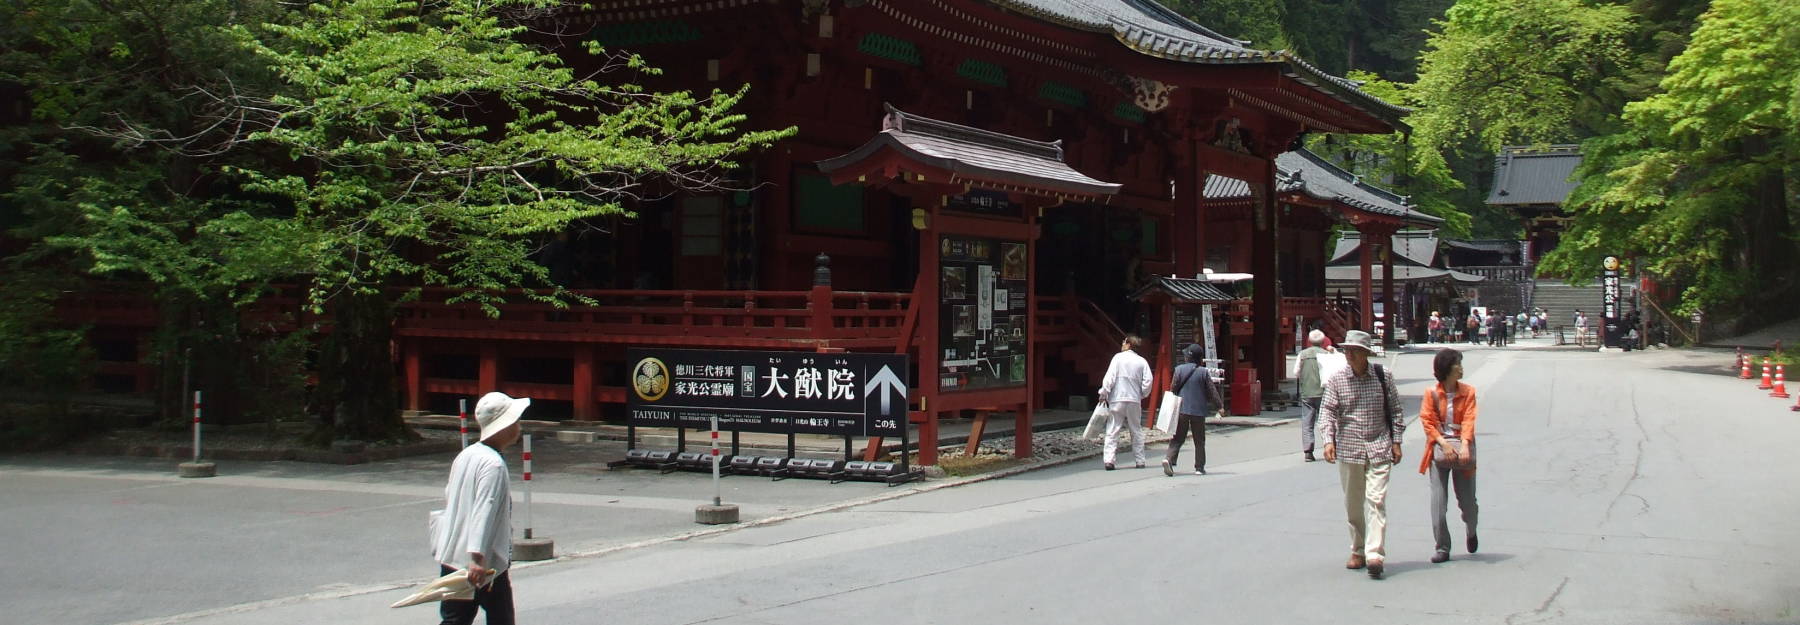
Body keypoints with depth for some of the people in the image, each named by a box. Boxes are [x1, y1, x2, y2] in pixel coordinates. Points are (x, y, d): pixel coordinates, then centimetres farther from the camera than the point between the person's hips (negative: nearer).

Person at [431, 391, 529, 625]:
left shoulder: (466, 455, 9)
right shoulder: (494, 465, -18)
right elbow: (484, 512, -27)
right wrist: (478, 558, -33)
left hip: (451, 556, 8)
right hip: (486, 563, -8)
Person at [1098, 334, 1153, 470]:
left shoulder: (1118, 357, -3)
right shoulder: (1141, 361, 5)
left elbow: (1109, 377, -10)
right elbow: (1147, 382, 0)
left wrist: (1103, 394, -4)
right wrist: (1141, 395, 14)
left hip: (1117, 399, -3)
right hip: (1134, 400, 3)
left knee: (1112, 430, -1)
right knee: (1136, 430, 14)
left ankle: (1108, 459, -11)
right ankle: (1140, 460, 15)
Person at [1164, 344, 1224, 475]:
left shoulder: (1179, 369, -1)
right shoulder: (1203, 372, -6)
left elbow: (1173, 389, 2)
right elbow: (1212, 391, -2)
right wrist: (1219, 406, 9)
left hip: (1181, 409, 1)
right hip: (1198, 410, -1)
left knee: (1177, 438, 5)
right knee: (1199, 440, 10)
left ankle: (1169, 459, -16)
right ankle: (1199, 467, 10)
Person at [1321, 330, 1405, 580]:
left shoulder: (1383, 377, 1)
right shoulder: (1336, 381, 1)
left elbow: (1395, 410, 8)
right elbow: (1327, 411, -2)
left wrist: (1396, 442, 5)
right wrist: (1328, 440, -16)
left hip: (1379, 449, -2)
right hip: (1348, 449, 2)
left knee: (1376, 500, -12)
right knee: (1352, 504, 10)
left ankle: (1374, 554, -17)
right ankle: (1357, 551, 23)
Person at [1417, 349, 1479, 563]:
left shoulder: (1468, 392, 4)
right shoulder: (1431, 393, 0)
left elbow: (1469, 421, -5)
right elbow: (1427, 421, -4)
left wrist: (1464, 445, -21)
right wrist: (1443, 443, -18)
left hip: (1461, 444, 1)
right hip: (1439, 446, -1)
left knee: (1467, 500, 6)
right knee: (1438, 501, -7)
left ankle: (1471, 532, 38)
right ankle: (1442, 548, -1)